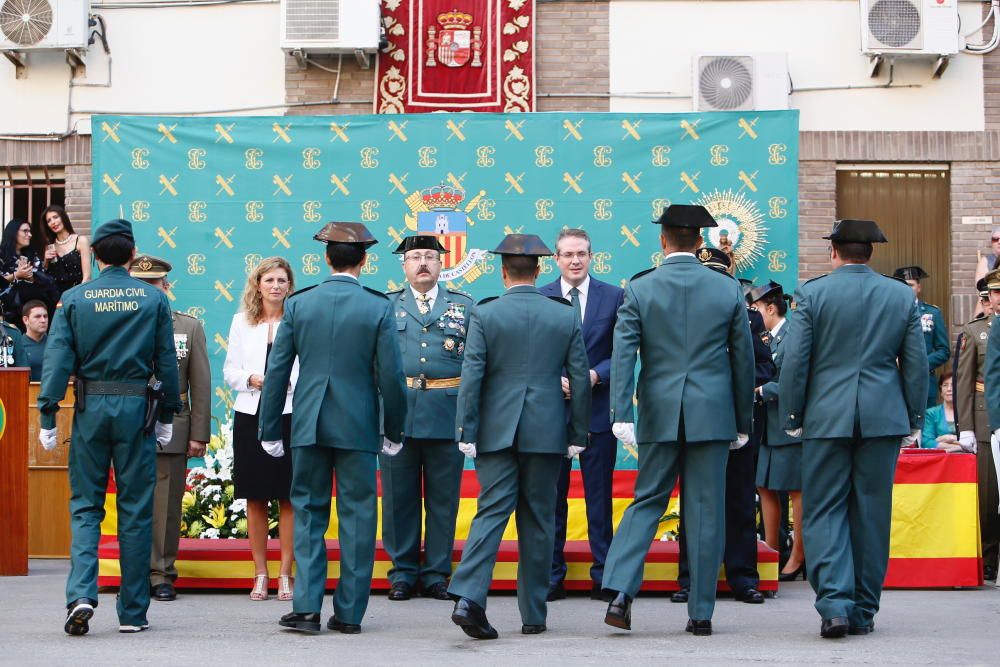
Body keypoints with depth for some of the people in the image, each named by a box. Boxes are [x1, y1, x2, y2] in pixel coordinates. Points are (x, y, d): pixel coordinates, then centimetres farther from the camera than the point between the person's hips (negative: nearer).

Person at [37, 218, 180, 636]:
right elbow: (166, 361, 2)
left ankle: (81, 595, -10)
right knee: (136, 509, 5)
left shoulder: (73, 299, 0)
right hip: (136, 409, 0)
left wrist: (48, 417, -1)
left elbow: (57, 361, -4)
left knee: (85, 506, 9)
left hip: (90, 409, 0)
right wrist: (167, 414, 11)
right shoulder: (154, 300, 0)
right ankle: (132, 612, 9)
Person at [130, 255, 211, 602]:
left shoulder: (190, 327, 8)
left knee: (167, 506, 2)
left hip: (170, 431, 0)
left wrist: (199, 434, 0)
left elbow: (201, 385, 6)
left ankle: (162, 574, 11)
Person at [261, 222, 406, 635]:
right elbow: (391, 376, -5)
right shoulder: (379, 308, -5)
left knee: (308, 514, 9)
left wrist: (270, 430, 9)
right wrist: (394, 432, 7)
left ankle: (306, 607, 2)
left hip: (308, 426, 2)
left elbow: (277, 371, 2)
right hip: (358, 427, -1)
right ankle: (349, 613, 8)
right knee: (357, 518, 6)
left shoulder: (299, 304, 0)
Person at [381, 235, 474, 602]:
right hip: (397, 412, 0)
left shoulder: (463, 305, 11)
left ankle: (437, 574, 12)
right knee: (399, 496, 4)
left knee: (443, 497, 4)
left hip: (447, 414, 0)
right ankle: (402, 572, 12)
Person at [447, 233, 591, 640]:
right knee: (538, 521, 8)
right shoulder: (566, 316, 3)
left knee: (491, 512, 0)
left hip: (495, 431, -1)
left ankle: (468, 597, -18)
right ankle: (533, 615, 13)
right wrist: (578, 434, 11)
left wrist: (466, 432, -3)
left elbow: (471, 375, -6)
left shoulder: (484, 314, -2)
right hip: (546, 433, 1)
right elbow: (580, 378, 4)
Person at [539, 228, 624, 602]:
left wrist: (595, 375, -14)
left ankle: (603, 577, 9)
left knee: (599, 497, 3)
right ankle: (551, 577, 11)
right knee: (551, 498, 5)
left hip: (598, 409, 0)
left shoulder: (614, 297, 4)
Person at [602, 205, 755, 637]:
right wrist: (744, 421, 14)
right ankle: (701, 612, 8)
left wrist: (621, 415, -12)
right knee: (706, 512, 5)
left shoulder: (639, 289, -1)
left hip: (659, 414, 0)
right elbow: (744, 359, 6)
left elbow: (623, 354, -9)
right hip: (713, 414, 0)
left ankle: (620, 591, -6)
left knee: (647, 501, 10)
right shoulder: (728, 290, 2)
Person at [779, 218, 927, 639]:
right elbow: (917, 364, 6)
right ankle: (863, 611, 13)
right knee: (872, 515, 8)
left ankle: (834, 604, -13)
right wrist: (914, 420, 15)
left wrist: (791, 417, 4)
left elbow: (794, 362, -5)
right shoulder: (902, 296, 5)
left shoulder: (812, 294, -3)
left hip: (827, 417, -2)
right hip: (884, 417, 2)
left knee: (823, 512, 2)